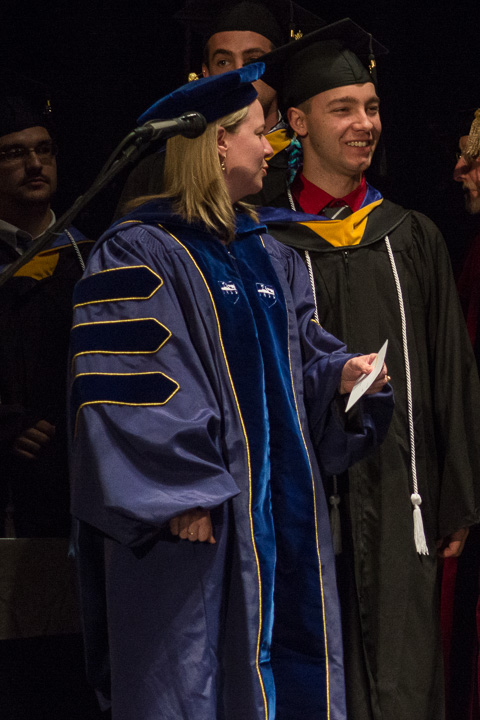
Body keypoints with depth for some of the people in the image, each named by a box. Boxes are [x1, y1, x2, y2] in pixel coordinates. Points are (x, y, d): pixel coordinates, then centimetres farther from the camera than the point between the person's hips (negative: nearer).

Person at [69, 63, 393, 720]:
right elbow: (123, 389, -15)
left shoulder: (269, 257, 16)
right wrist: (181, 494, -19)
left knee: (286, 665, 8)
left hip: (281, 508, 8)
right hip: (195, 518, -7)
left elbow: (302, 352, 19)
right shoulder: (137, 254, -9)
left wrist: (340, 374, -4)